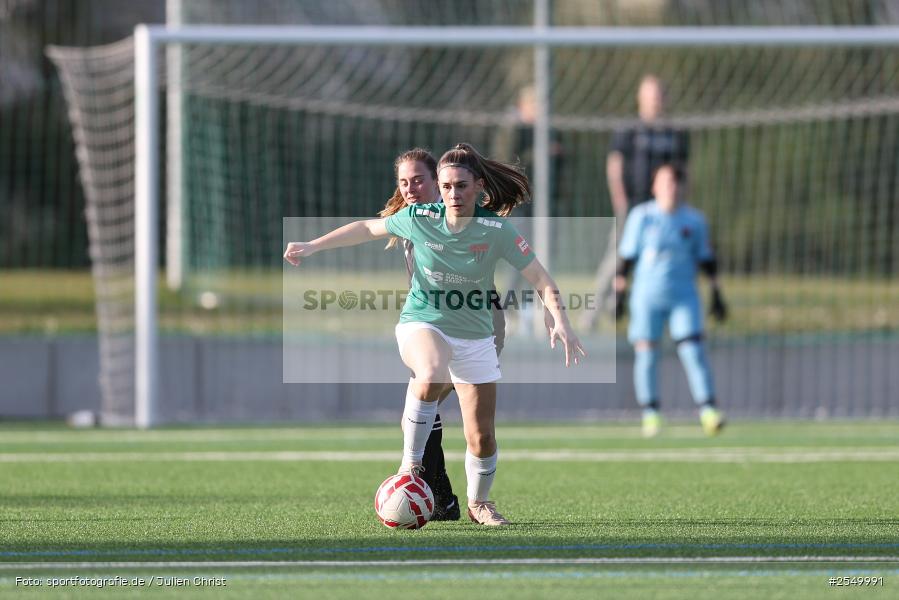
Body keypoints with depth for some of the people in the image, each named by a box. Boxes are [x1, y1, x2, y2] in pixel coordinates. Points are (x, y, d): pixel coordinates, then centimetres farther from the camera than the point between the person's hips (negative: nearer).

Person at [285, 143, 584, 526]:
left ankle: (479, 503, 32)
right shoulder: (419, 219, -12)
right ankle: (410, 466, -24)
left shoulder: (496, 230, -15)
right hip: (421, 324, -1)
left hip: (475, 338, 1)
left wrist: (560, 322, -28)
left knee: (481, 437, 3)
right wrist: (312, 246, 7)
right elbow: (368, 228, 7)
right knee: (432, 375, -38)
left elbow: (541, 281, -12)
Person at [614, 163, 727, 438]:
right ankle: (650, 415, 9)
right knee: (646, 354, -1)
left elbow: (706, 259, 13)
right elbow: (626, 257, 2)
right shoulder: (642, 217, -1)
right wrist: (619, 294, 0)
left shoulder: (694, 219, 5)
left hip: (684, 296, 1)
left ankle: (708, 413, -15)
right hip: (647, 295, -1)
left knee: (693, 351, -11)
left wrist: (716, 294, 12)